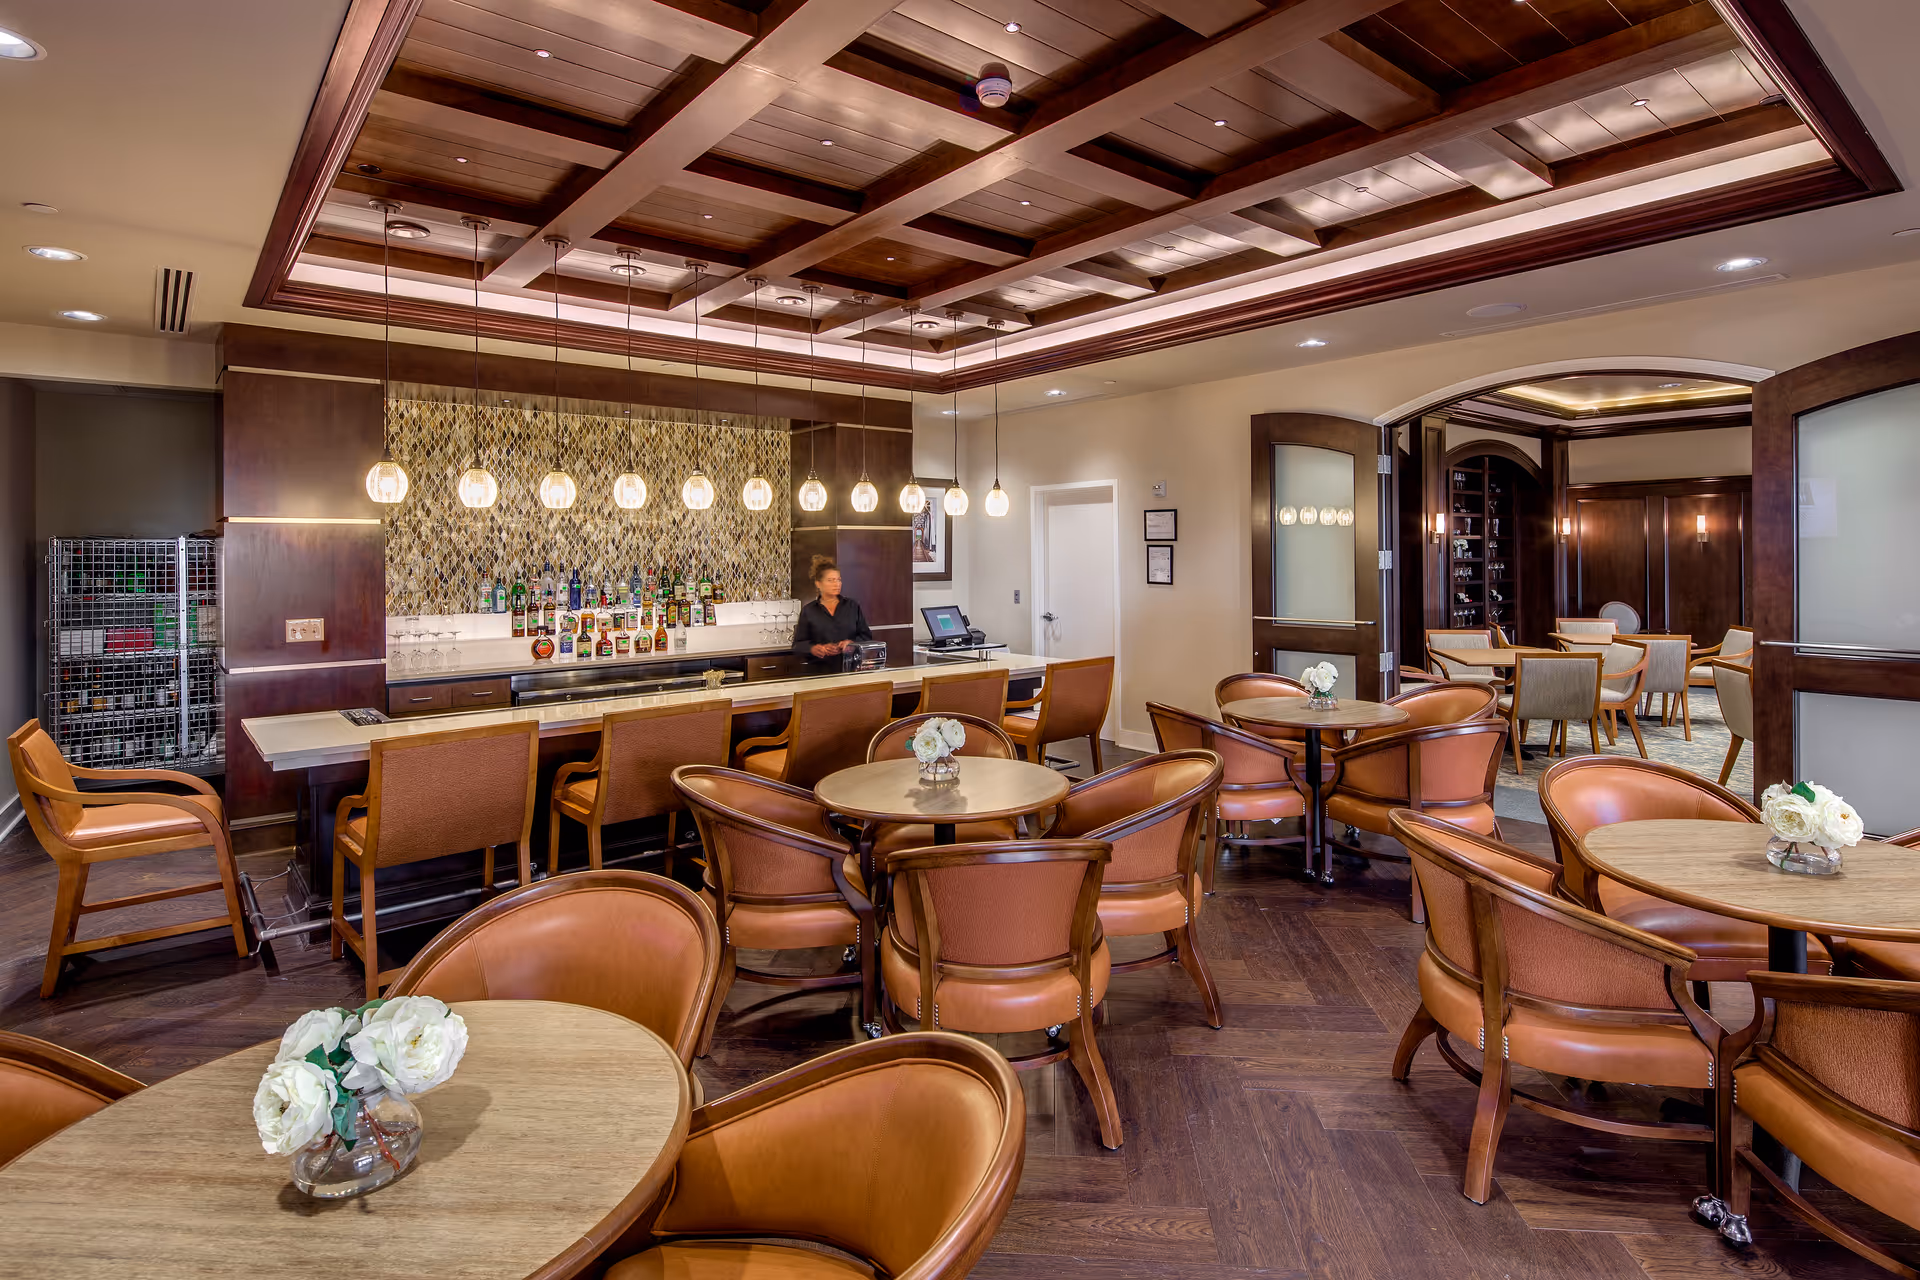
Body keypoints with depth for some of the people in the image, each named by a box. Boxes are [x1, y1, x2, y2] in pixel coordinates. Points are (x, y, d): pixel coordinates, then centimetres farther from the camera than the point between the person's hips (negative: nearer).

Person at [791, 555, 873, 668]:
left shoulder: (853, 606, 14)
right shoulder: (808, 611, 9)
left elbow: (866, 636, 13)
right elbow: (798, 645, 8)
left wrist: (851, 643, -6)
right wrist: (814, 648, -12)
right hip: (819, 669, 0)